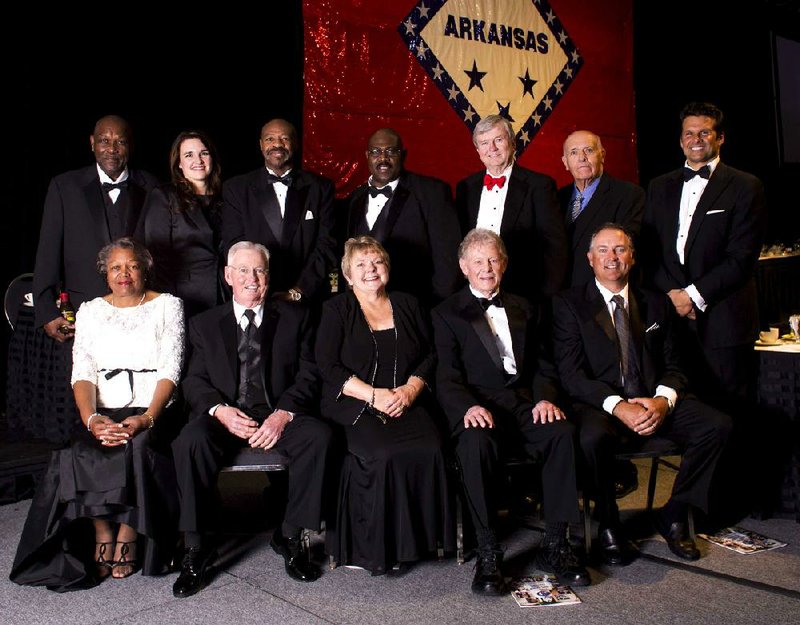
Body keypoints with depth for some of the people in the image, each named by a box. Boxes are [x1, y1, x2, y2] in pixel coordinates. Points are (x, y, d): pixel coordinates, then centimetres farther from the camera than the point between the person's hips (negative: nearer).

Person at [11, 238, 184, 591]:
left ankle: (128, 538, -16)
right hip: (103, 412, 2)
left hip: (152, 412, -2)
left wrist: (147, 418, -18)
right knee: (77, 454, -29)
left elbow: (170, 371, -2)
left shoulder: (166, 306, 8)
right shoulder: (90, 311, 16)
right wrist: (90, 418, -15)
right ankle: (102, 536, -12)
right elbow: (83, 372, 5)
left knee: (137, 450, -33)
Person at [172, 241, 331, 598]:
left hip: (279, 415, 0)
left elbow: (307, 376, 3)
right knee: (190, 441, -31)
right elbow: (194, 381, 6)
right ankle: (197, 548, -15)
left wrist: (284, 414, -15)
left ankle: (289, 536, -13)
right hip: (225, 417, 0)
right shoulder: (204, 324, 15)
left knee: (318, 435, -30)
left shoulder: (295, 318, 12)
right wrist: (220, 410, -16)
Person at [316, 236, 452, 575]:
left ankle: (416, 539, -9)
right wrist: (374, 395, -12)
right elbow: (328, 367, -2)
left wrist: (411, 388, -7)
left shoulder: (408, 305, 19)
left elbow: (430, 356, 13)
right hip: (355, 407, -3)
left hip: (408, 404, 3)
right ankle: (379, 547, -13)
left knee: (429, 450, -27)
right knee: (386, 454, -31)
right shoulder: (335, 310, 9)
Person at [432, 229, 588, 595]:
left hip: (524, 403, 4)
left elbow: (541, 365, 18)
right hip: (477, 408, -3)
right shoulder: (447, 314, 10)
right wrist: (468, 406, -22)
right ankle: (488, 553, -23)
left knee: (563, 433, -28)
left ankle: (555, 546, -17)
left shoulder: (523, 309, 23)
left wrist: (545, 398, -4)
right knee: (476, 444, -36)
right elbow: (446, 377, -1)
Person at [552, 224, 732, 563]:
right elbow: (570, 374, -7)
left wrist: (663, 401, -12)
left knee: (718, 425, -19)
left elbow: (673, 365, 12)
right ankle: (608, 525, -8)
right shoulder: (569, 304, 2)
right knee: (592, 437, -36)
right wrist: (618, 407, -21)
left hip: (655, 401, 4)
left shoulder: (656, 304, 16)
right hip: (599, 404, -4)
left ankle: (673, 515, 1)